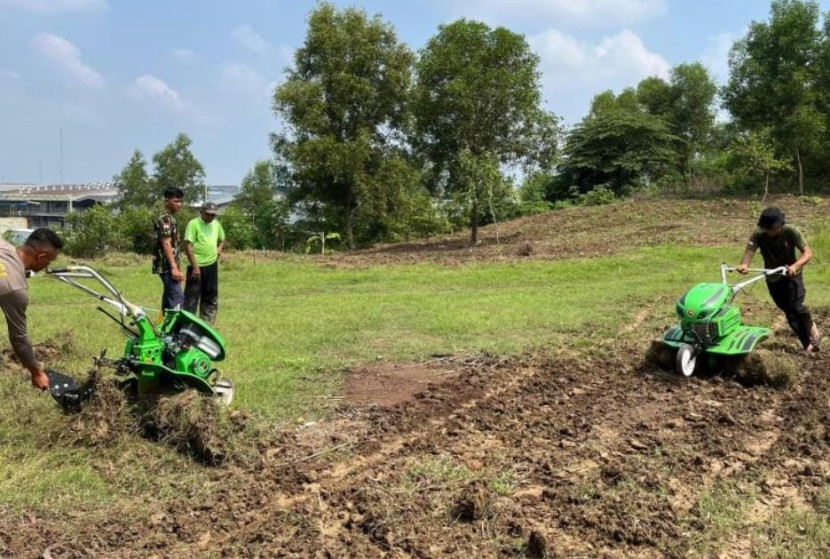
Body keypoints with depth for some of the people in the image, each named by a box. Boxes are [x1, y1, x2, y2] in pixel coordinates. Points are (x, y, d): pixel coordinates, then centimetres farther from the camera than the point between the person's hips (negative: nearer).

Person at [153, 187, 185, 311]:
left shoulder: (171, 218, 16)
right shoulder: (165, 219, -14)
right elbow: (166, 244, -20)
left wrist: (177, 267, 22)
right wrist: (174, 267, -24)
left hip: (169, 266, 10)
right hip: (167, 266, -10)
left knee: (169, 297, 12)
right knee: (177, 297, -13)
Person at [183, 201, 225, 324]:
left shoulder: (216, 224, 10)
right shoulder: (194, 224, -10)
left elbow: (222, 240, 28)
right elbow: (188, 245, -14)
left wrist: (220, 248, 5)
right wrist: (195, 266, -18)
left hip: (212, 265, 7)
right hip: (197, 266, -7)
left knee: (211, 298, 14)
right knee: (191, 298, -6)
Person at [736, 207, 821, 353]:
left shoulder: (790, 231, -22)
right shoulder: (759, 235, -20)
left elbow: (808, 252, -26)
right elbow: (750, 249, -36)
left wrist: (795, 266, -46)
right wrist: (744, 264, -58)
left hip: (792, 275, -2)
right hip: (773, 278, 2)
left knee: (796, 306, -17)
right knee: (788, 311, 6)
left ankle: (811, 327, 14)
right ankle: (807, 343, 19)